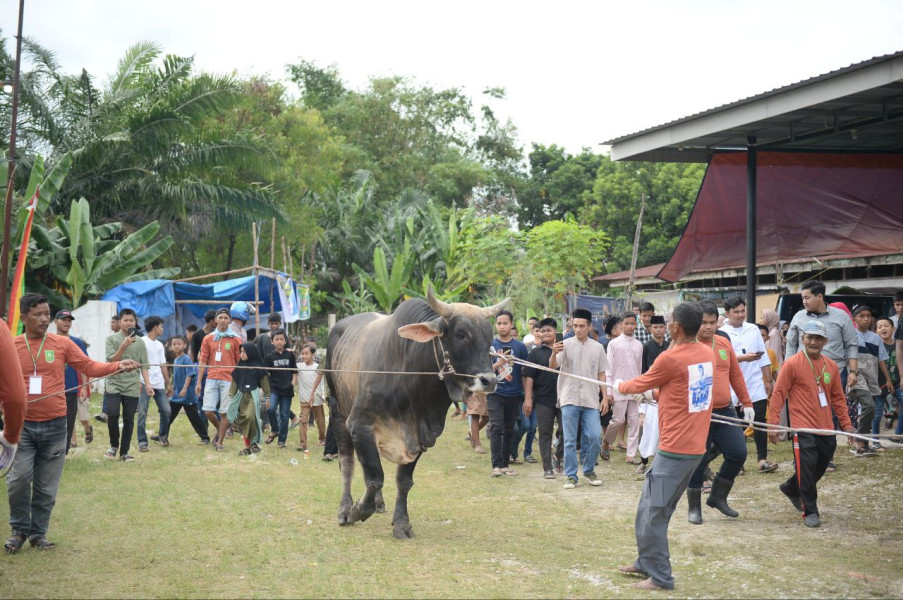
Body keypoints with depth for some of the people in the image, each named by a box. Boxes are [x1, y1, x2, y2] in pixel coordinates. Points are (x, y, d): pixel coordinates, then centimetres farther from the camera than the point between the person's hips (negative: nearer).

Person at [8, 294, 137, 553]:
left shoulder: (62, 343, 1)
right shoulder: (11, 347, 1)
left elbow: (89, 367, 0)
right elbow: (4, 382, 6)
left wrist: (118, 366, -14)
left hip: (54, 426, 1)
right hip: (22, 425, 0)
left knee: (47, 487, 7)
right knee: (18, 480, -6)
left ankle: (38, 533, 22)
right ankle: (19, 530, 14)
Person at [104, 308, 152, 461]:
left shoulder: (140, 342, 8)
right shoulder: (111, 339, 2)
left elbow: (143, 366, 8)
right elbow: (111, 360, -8)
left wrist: (147, 384, -2)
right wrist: (124, 345, -18)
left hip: (132, 387, 2)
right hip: (114, 384, -2)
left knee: (129, 420, 3)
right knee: (113, 414, -17)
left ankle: (124, 452, 13)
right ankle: (114, 445, 5)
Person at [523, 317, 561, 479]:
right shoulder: (535, 352, 4)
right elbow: (529, 377, -1)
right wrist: (527, 398, -8)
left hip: (563, 398, 1)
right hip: (543, 400, -1)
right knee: (545, 434, 3)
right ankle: (547, 468, 8)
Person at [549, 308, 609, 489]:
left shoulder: (597, 347, 7)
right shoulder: (566, 344, -1)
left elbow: (601, 374, 13)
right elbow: (552, 366, -13)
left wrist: (605, 397, 6)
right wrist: (554, 354, -35)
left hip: (591, 400, 2)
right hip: (569, 399, -2)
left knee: (595, 436, -4)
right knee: (570, 440, 1)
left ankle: (589, 471, 16)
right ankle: (571, 476, 10)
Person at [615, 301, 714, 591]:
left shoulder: (670, 359, -17)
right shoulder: (708, 354, 6)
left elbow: (640, 385, 1)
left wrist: (618, 386, 21)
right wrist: (656, 391, 30)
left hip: (675, 449, -8)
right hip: (695, 446, 8)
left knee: (654, 514, 0)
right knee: (650, 508, 18)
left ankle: (660, 577, 4)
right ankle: (646, 563, 27)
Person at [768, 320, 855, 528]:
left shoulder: (831, 366, 8)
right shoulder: (792, 363, -8)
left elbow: (838, 399, 16)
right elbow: (778, 393, -8)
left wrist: (846, 424, 13)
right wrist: (773, 423, -12)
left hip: (826, 430, 6)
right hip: (803, 429, -6)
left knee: (819, 468, 16)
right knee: (807, 470, -7)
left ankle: (791, 488, 40)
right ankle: (810, 512, 6)